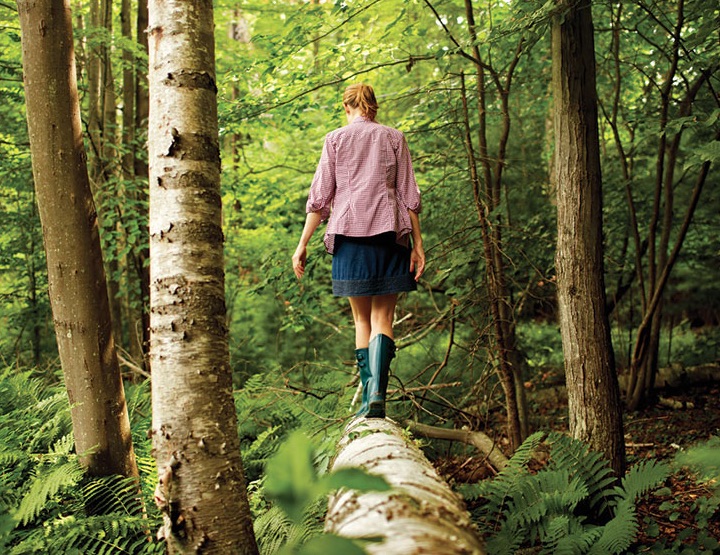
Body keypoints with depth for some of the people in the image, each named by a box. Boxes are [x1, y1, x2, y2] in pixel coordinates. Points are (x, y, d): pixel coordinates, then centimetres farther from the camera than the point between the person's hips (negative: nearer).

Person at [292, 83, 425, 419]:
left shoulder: (335, 139, 9)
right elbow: (409, 196, 5)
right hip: (389, 231, 0)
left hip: (350, 233, 0)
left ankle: (368, 399, 5)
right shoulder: (394, 138, 11)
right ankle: (377, 392, -17)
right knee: (383, 317, 1)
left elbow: (319, 196, 4)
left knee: (362, 318, 8)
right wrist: (418, 244, 6)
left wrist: (303, 243, 7)